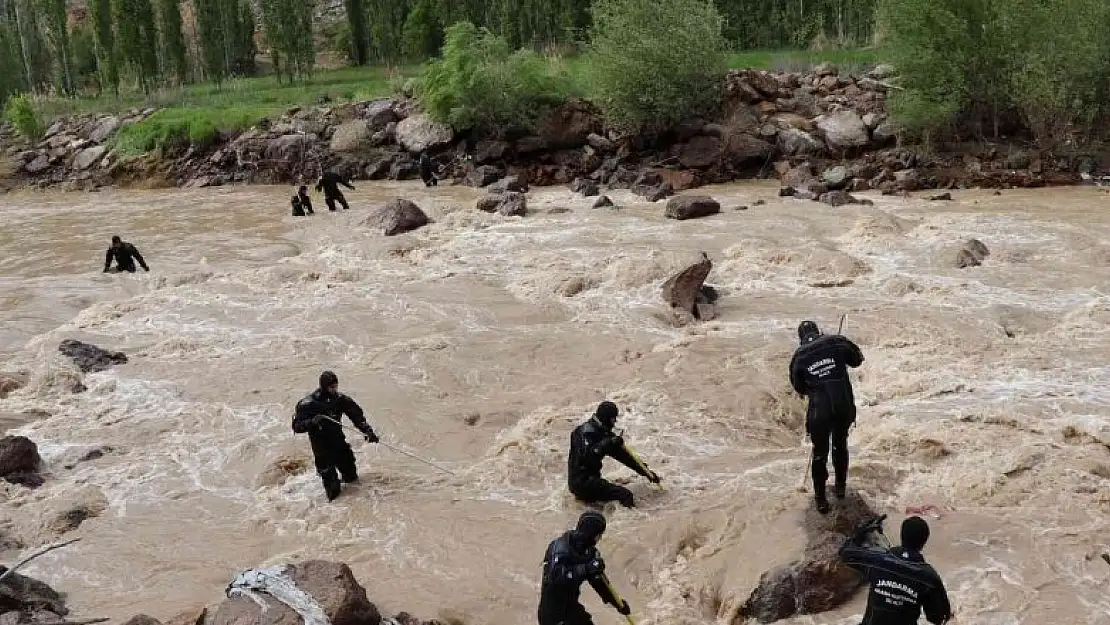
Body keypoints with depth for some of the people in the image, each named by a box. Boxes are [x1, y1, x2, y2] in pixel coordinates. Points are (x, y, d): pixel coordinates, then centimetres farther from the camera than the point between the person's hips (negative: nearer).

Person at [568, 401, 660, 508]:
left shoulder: (604, 433, 13)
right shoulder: (587, 432, -14)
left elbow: (621, 454, 16)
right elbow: (586, 456, -29)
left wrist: (645, 471, 12)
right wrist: (607, 444, -32)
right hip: (581, 482, -10)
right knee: (626, 495, -19)